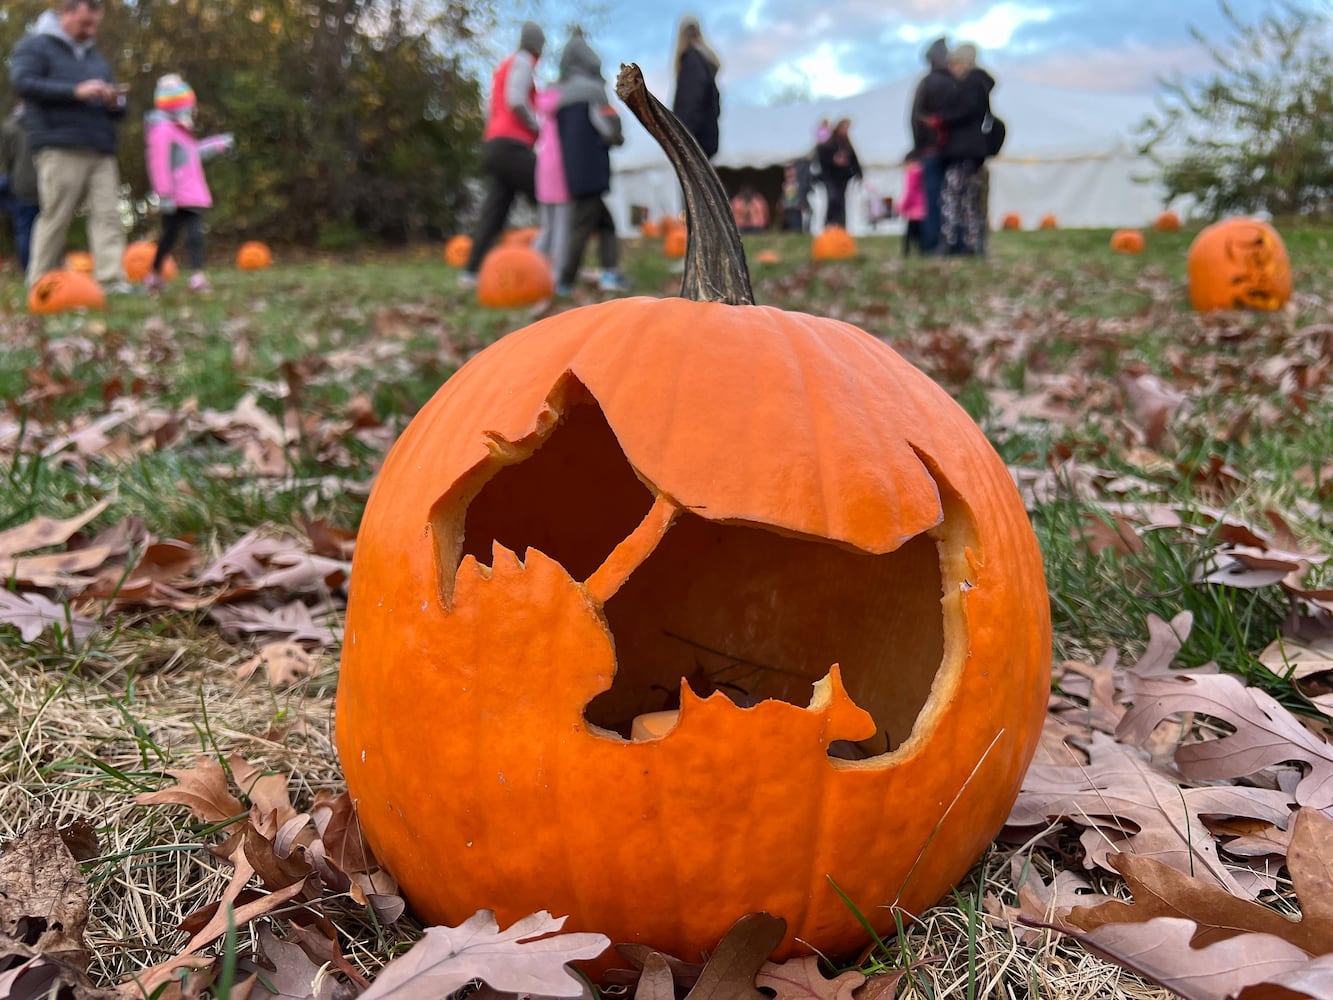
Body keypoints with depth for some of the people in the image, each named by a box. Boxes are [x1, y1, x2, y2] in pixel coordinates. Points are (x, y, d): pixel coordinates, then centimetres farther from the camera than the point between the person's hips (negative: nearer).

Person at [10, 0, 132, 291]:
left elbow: (116, 113, 28)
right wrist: (76, 91, -16)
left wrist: (115, 103, 2)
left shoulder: (96, 58, 27)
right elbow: (23, 83, -8)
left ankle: (113, 281, -15)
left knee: (108, 215, -8)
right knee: (55, 218, -7)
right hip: (61, 149, -5)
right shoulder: (34, 46, 9)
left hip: (102, 151, 6)